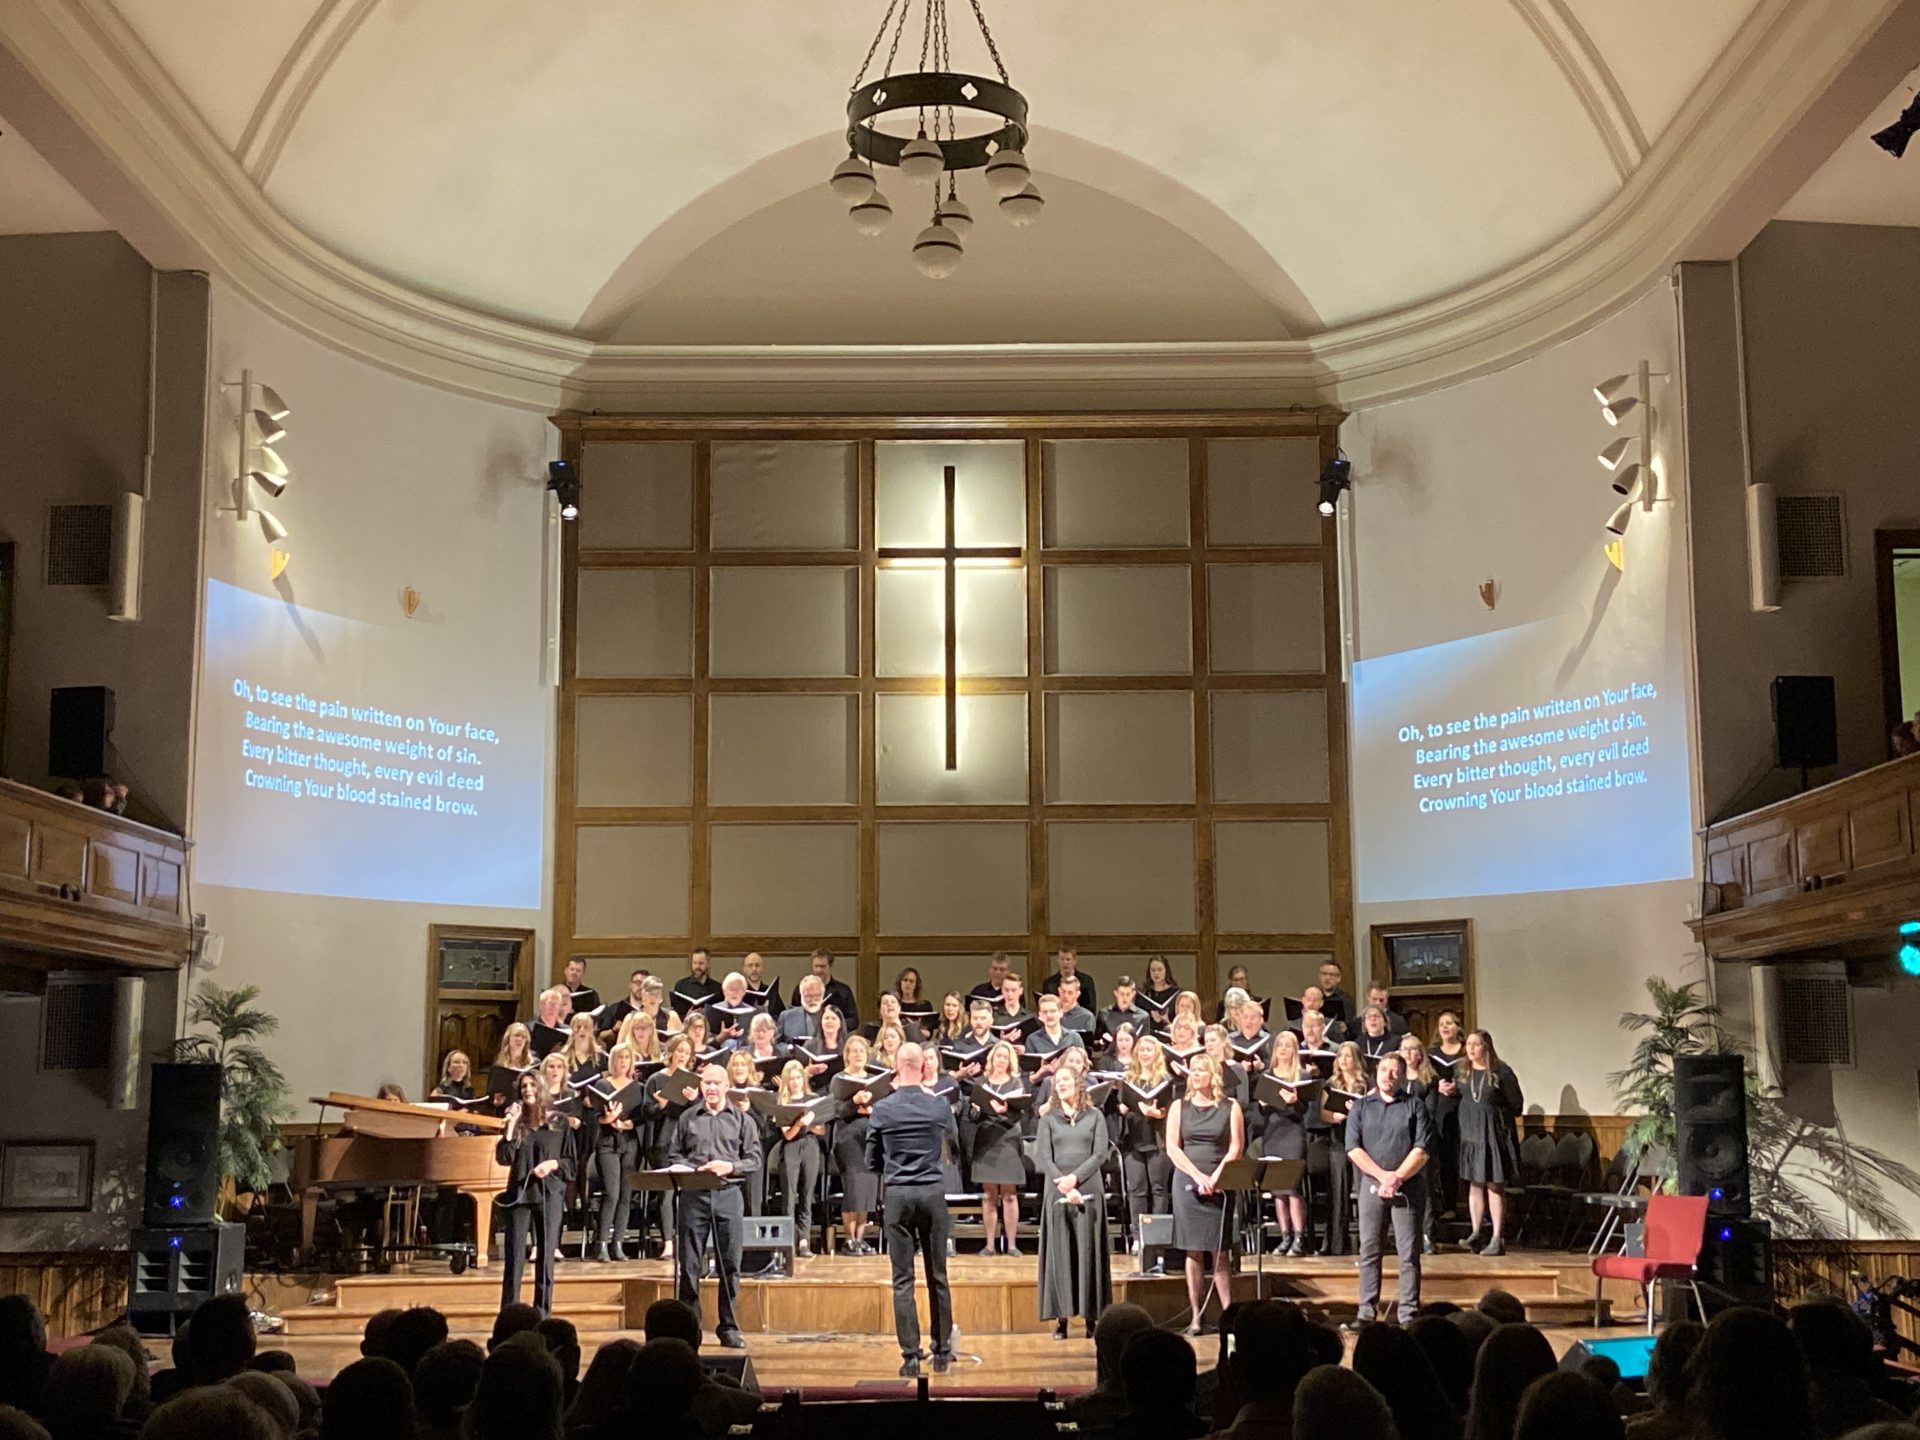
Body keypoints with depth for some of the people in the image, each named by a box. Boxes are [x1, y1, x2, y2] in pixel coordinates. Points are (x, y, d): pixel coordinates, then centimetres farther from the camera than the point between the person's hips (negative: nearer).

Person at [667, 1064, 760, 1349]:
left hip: (729, 1194, 0)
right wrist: (692, 1170, -10)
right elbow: (673, 1157, 8)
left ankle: (728, 1327, 9)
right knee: (689, 1264, 1)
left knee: (730, 1265, 1)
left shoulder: (742, 1120, 10)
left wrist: (730, 1167, -12)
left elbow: (754, 1160, 5)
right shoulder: (687, 1119, 11)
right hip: (693, 1195, 0)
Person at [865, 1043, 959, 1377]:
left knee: (902, 1280, 1)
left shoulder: (882, 1110, -4)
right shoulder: (939, 1106, -2)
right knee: (937, 1277, 9)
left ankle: (910, 1356, -2)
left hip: (897, 1195, -1)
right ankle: (942, 1351, 15)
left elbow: (871, 1162, 4)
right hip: (933, 1192, 1)